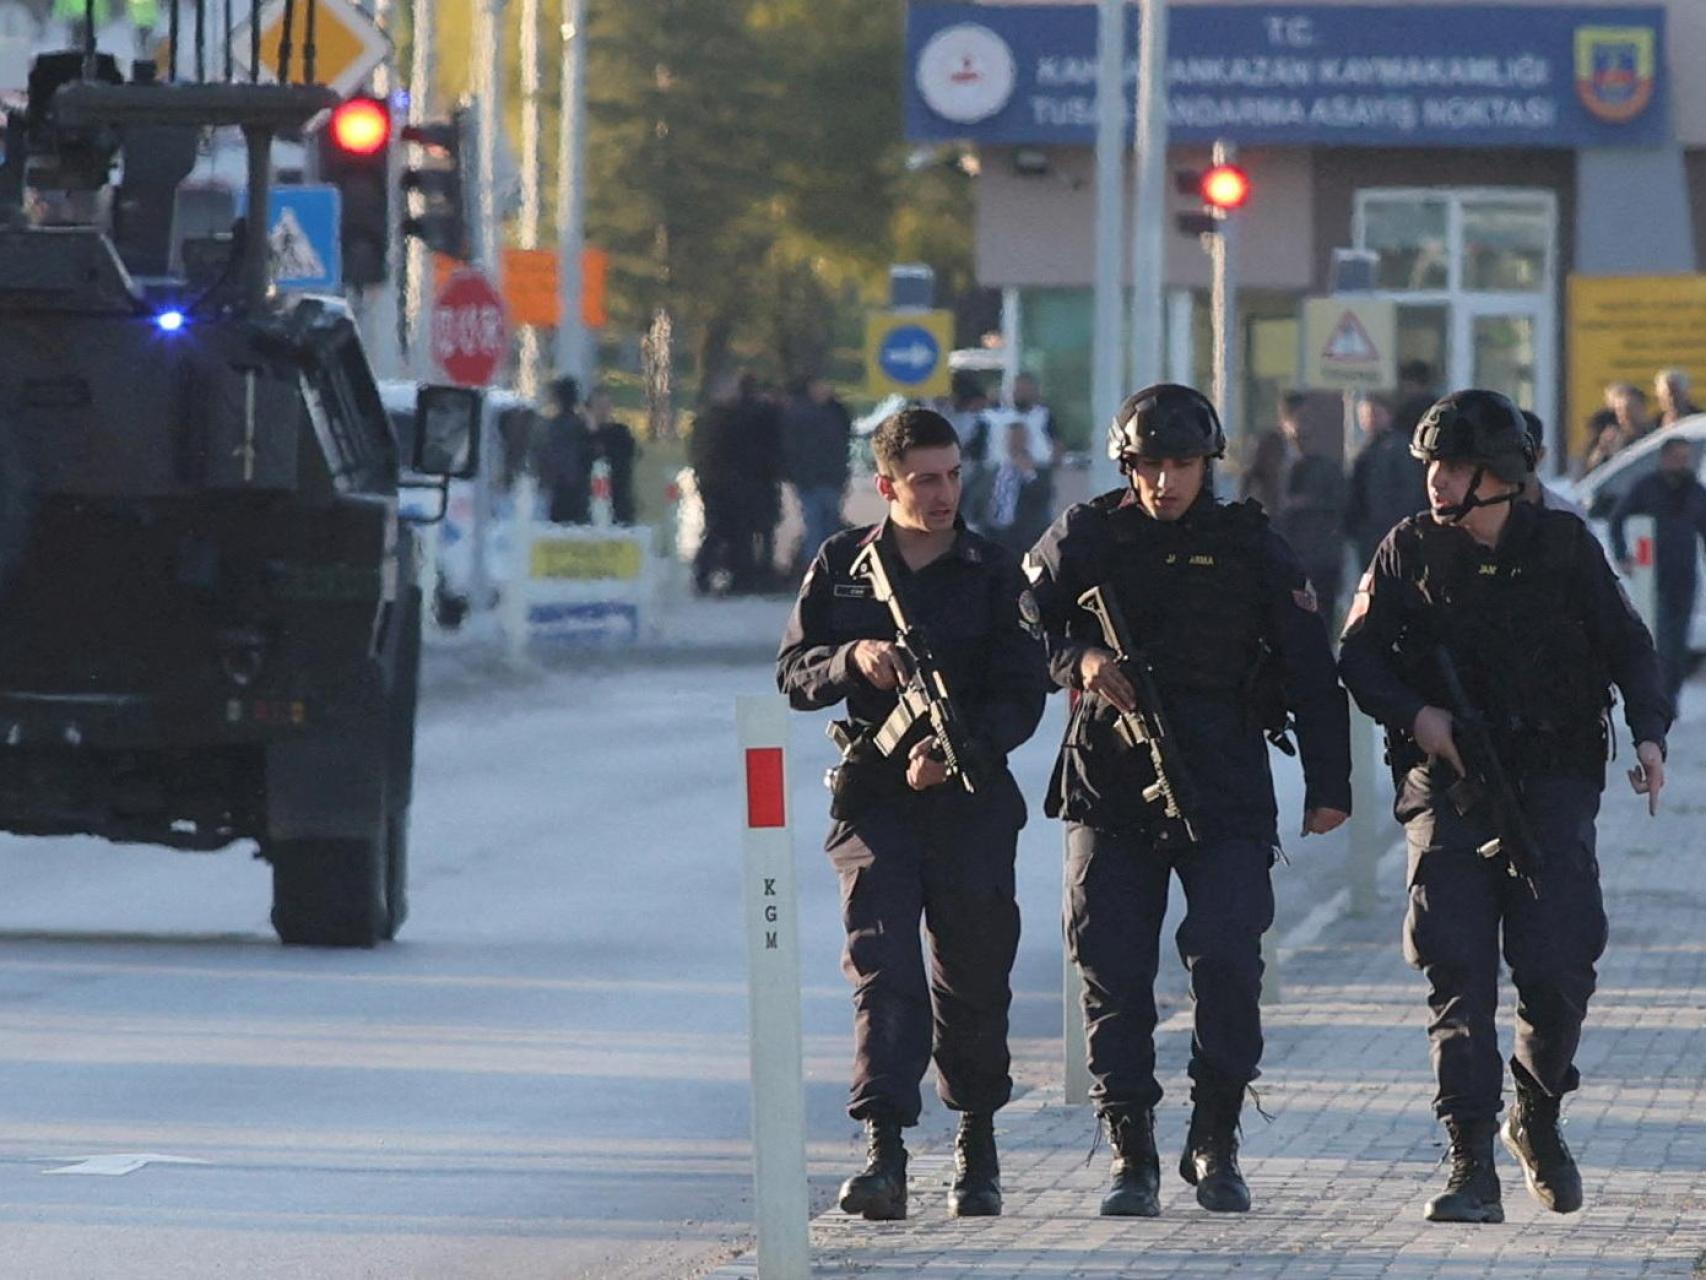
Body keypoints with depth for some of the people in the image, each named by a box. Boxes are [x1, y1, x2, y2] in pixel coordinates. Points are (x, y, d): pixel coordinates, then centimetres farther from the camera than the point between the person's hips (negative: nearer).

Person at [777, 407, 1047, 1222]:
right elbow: (794, 674, 8)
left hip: (971, 798, 0)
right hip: (875, 797, 0)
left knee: (973, 980, 7)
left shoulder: (993, 575, 3)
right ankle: (885, 1154, -22)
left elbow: (1022, 697, -2)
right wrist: (854, 659, -14)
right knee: (882, 970, -13)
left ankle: (977, 1142, 26)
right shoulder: (842, 566, 7)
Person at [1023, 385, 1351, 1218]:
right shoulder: (1085, 539, 7)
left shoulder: (1251, 549, 6)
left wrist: (1328, 785, 3)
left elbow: (1310, 668, 8)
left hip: (1224, 797, -1)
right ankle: (1131, 1156, 5)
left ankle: (1216, 1145, 2)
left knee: (1227, 963, -12)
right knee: (1114, 973, -2)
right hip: (1109, 789, 1)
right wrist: (1077, 659, -11)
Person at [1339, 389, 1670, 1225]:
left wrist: (1648, 732, -6)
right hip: (1447, 788, 0)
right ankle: (1471, 1169, -7)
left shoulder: (1563, 546, 2)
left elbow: (1626, 645, 8)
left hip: (1553, 787, 0)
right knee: (1458, 976, -8)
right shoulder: (1410, 552, 3)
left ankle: (1539, 1117, 22)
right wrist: (1414, 714, -12)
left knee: (1557, 969, -7)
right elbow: (1358, 654, 6)